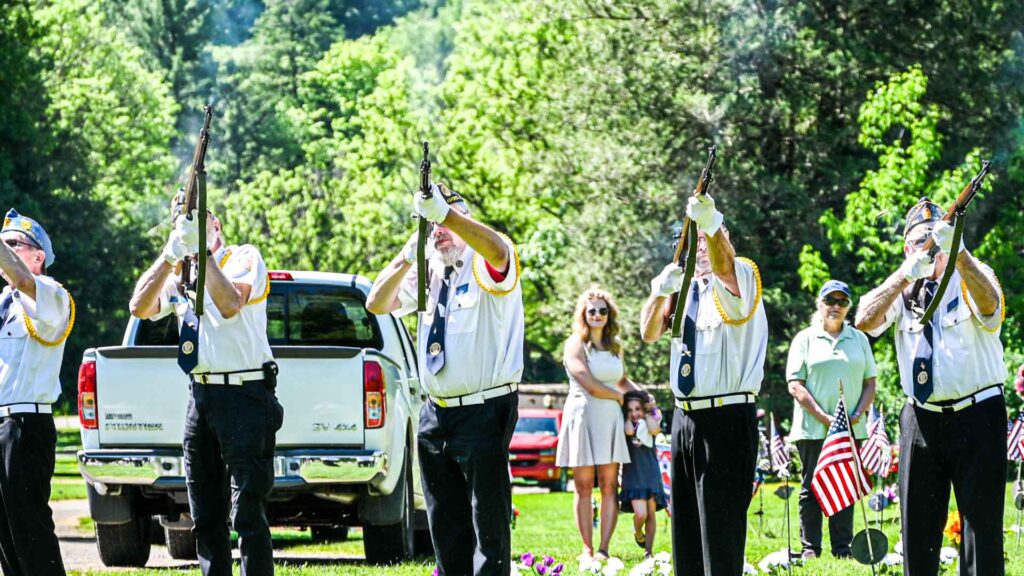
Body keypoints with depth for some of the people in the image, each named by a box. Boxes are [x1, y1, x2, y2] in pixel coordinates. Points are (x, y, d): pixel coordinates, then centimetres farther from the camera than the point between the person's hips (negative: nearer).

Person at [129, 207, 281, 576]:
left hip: (244, 396, -7)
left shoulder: (243, 257, -3)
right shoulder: (179, 273, 15)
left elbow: (229, 303, -22)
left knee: (247, 515, -11)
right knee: (206, 518, 10)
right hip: (200, 395, 7)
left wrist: (201, 251, -23)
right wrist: (171, 254, -12)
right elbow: (140, 307, -2)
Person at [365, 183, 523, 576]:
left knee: (489, 521, -7)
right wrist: (407, 258, -8)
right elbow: (377, 304, 9)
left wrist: (445, 213, -46)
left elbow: (496, 249, -32)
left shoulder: (486, 266, -7)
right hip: (435, 413, 7)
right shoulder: (428, 270, 13)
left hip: (484, 413, -7)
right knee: (445, 524, 11)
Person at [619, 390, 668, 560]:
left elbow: (655, 430, -18)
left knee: (651, 514, 4)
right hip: (633, 474, -2)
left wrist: (647, 413, -4)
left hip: (651, 472, 2)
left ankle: (649, 551, 13)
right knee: (640, 513, -15)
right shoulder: (626, 424, 0)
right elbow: (629, 431, -23)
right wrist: (627, 415, -7)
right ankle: (638, 533, 18)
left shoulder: (649, 422, 5)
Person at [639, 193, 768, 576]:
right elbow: (649, 332, 8)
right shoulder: (684, 288, 14)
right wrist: (660, 293, -12)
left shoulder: (739, 280, -5)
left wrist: (712, 226, -50)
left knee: (722, 521, -10)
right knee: (686, 517, 12)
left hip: (727, 418, -7)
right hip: (685, 416, 7)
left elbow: (723, 265, -28)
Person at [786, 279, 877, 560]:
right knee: (812, 488, 0)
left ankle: (843, 548, 7)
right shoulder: (805, 339, 4)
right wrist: (824, 417, -14)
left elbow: (870, 383, 12)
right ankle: (810, 548, 4)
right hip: (812, 429, -3)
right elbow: (795, 385, -4)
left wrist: (857, 415, -6)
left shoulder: (859, 339, 13)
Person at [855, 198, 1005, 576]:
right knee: (918, 521, 7)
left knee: (982, 517, -6)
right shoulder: (902, 289, 8)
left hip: (976, 415, -4)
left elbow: (989, 304, -26)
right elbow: (864, 321, -10)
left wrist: (958, 251, -41)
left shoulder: (970, 279, -1)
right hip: (922, 418, 4)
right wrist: (907, 274, -22)